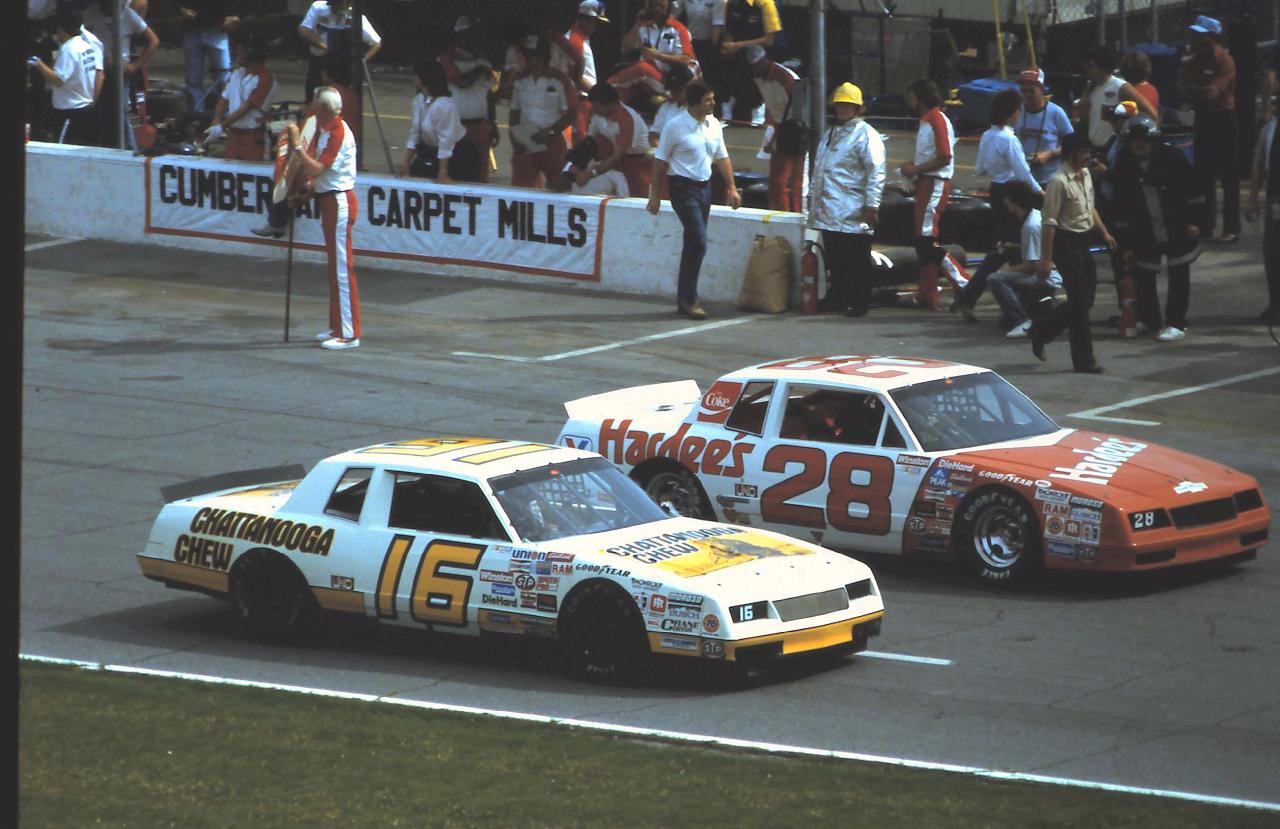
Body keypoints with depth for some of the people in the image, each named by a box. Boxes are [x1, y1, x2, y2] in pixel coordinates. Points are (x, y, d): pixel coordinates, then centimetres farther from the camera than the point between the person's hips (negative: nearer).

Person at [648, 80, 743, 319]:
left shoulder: (714, 125, 7)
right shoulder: (676, 126, -12)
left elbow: (722, 157, 16)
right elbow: (660, 161, -7)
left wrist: (732, 188, 11)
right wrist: (654, 194, -8)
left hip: (704, 187, 7)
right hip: (683, 187, -7)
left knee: (693, 245, 11)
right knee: (698, 242, -14)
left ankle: (684, 300, 18)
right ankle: (689, 300, -7)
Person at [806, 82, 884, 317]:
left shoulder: (866, 135, -8)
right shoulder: (831, 133, 19)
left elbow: (876, 173, -13)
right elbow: (818, 167, 28)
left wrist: (871, 206, -18)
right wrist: (813, 195, 23)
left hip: (853, 214, -8)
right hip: (829, 211, 8)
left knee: (857, 260, -2)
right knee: (834, 258, 12)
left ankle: (860, 301, 3)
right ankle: (837, 297, 21)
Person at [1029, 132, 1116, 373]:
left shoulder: (1085, 175, 9)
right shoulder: (1059, 183, -19)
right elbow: (1049, 222, -20)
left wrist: (1105, 233, 15)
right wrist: (1046, 259, -21)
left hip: (1082, 243, 9)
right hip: (1066, 243, -9)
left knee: (1086, 299, 13)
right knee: (1080, 302, -4)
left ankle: (1040, 330, 28)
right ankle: (1084, 359, 4)